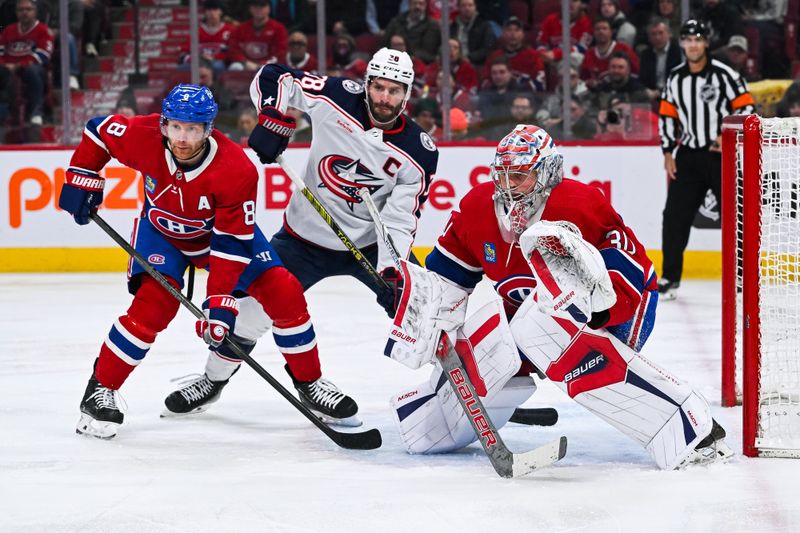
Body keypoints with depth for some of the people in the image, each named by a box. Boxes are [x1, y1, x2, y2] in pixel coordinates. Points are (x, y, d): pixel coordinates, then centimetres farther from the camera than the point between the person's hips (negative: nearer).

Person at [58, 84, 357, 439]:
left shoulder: (236, 170, -35)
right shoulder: (143, 137, -30)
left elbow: (232, 241, -31)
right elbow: (98, 132, -9)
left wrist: (220, 301, -35)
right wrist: (82, 181, -15)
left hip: (224, 228, 0)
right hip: (162, 230, 0)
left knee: (282, 292, -13)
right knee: (154, 303, -24)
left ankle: (309, 382, 7)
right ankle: (100, 390, -9)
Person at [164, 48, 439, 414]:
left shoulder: (418, 153, -16)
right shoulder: (338, 98, -15)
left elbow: (400, 219, -18)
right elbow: (272, 78, -5)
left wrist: (391, 272, -31)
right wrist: (273, 120, -19)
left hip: (369, 244, 0)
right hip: (304, 236, 0)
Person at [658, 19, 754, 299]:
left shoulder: (724, 74, -8)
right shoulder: (675, 78, 7)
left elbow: (746, 107, -7)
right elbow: (667, 115, 12)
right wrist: (668, 152, 7)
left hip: (722, 154, -4)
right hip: (688, 156, 4)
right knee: (675, 215, 0)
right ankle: (671, 276, 9)